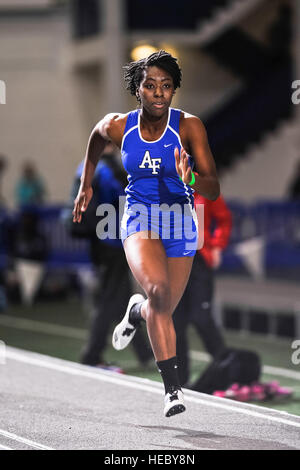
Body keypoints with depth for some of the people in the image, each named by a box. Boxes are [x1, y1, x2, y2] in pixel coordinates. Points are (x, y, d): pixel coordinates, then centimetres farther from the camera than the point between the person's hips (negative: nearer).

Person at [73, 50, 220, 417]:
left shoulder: (189, 126, -14)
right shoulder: (117, 126, -8)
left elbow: (213, 190, -16)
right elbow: (96, 136, 18)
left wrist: (190, 180, -37)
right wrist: (86, 184, 23)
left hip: (180, 221, 1)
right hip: (139, 218, -1)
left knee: (163, 310, 10)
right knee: (158, 290, -28)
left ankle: (137, 312, 49)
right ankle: (172, 387, -19)